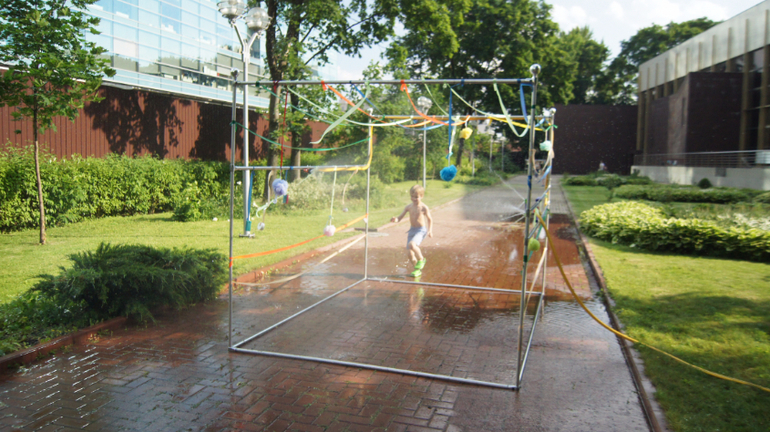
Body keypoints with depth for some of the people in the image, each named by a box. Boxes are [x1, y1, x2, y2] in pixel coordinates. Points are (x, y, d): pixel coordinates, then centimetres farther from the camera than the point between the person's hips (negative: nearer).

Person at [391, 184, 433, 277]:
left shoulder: (424, 207, -7)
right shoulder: (409, 207, 4)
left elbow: (430, 219, 4)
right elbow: (400, 217, 6)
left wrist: (430, 230, -9)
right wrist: (395, 219, -17)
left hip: (421, 230, -5)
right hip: (412, 230, 5)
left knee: (412, 244, -32)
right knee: (409, 253, 2)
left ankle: (421, 259, -7)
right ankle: (418, 269, 24)